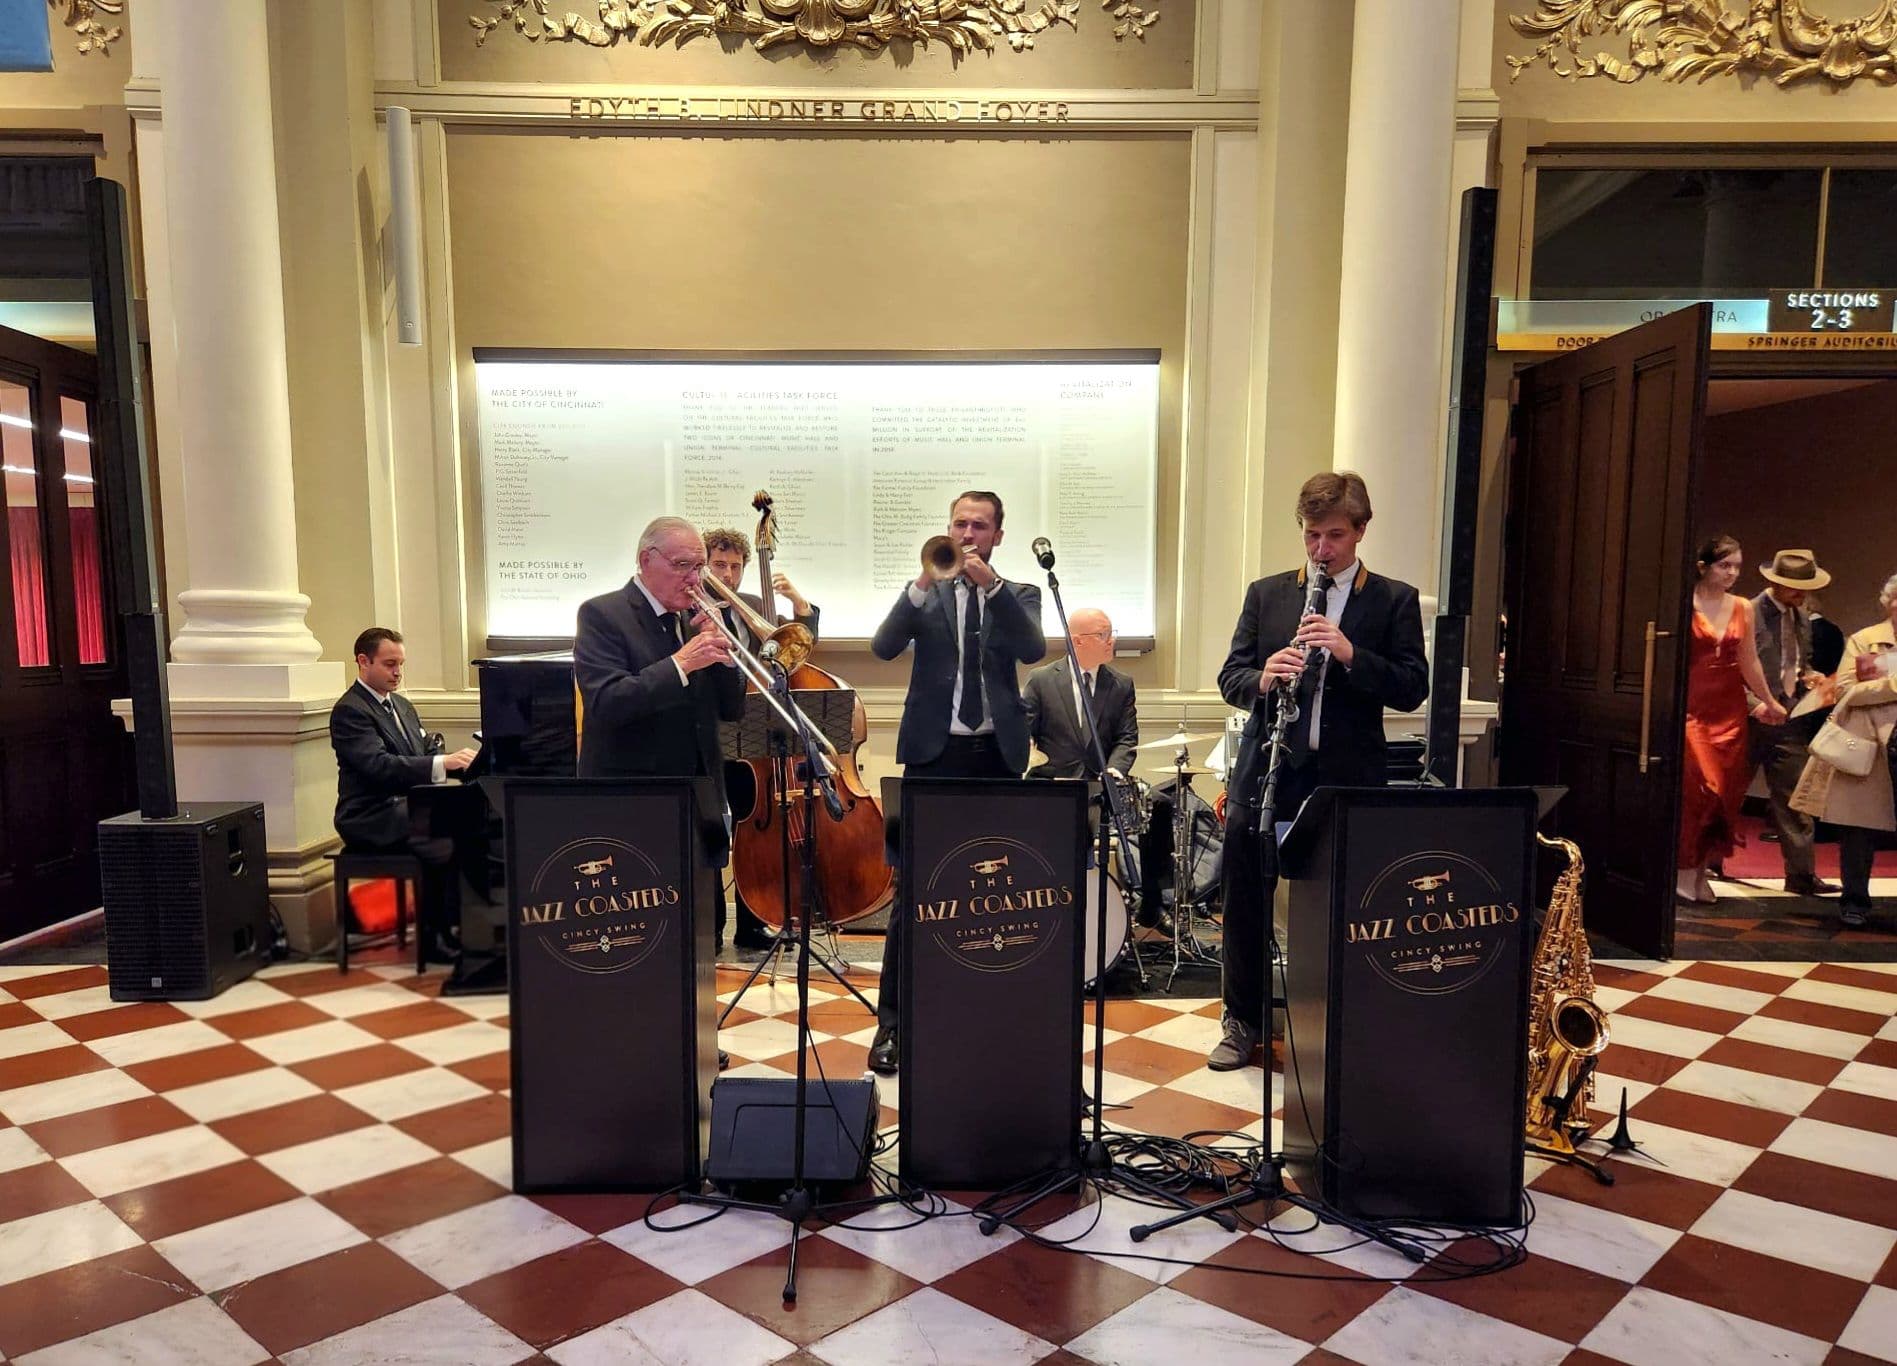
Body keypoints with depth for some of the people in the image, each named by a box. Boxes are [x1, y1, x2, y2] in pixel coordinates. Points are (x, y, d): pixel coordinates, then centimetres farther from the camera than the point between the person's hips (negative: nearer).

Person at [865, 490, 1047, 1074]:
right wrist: (924, 582, -20)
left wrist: (991, 583, -20)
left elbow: (1033, 649, -10)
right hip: (934, 753, -1)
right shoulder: (925, 593, 9)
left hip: (997, 755, 2)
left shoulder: (1018, 595, 10)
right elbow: (883, 647, -8)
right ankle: (891, 1020, 2)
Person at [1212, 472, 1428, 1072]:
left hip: (1346, 780, -2)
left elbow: (1413, 688, -5)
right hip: (1266, 774, 2)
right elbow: (1230, 676, 6)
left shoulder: (1395, 600, 3)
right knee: (1246, 903, 8)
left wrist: (1350, 653, -20)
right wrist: (1263, 679, -17)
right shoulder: (1266, 593, 9)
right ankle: (1244, 1022, 26)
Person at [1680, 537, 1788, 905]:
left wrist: (1769, 702, 22)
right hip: (1692, 706, -5)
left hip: (1731, 710, 5)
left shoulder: (1743, 608, 9)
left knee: (1727, 791, 4)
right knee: (1698, 788, -11)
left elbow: (1749, 662, 16)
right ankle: (1684, 872, 1)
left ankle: (1701, 870, 16)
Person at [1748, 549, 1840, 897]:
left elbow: (1801, 661, 21)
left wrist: (1809, 675, -1)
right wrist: (1753, 703, -22)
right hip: (1753, 716, -6)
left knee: (1794, 798, 6)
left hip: (1789, 718, 6)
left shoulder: (1802, 617, 10)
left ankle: (1802, 874, 10)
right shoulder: (1750, 613, -12)